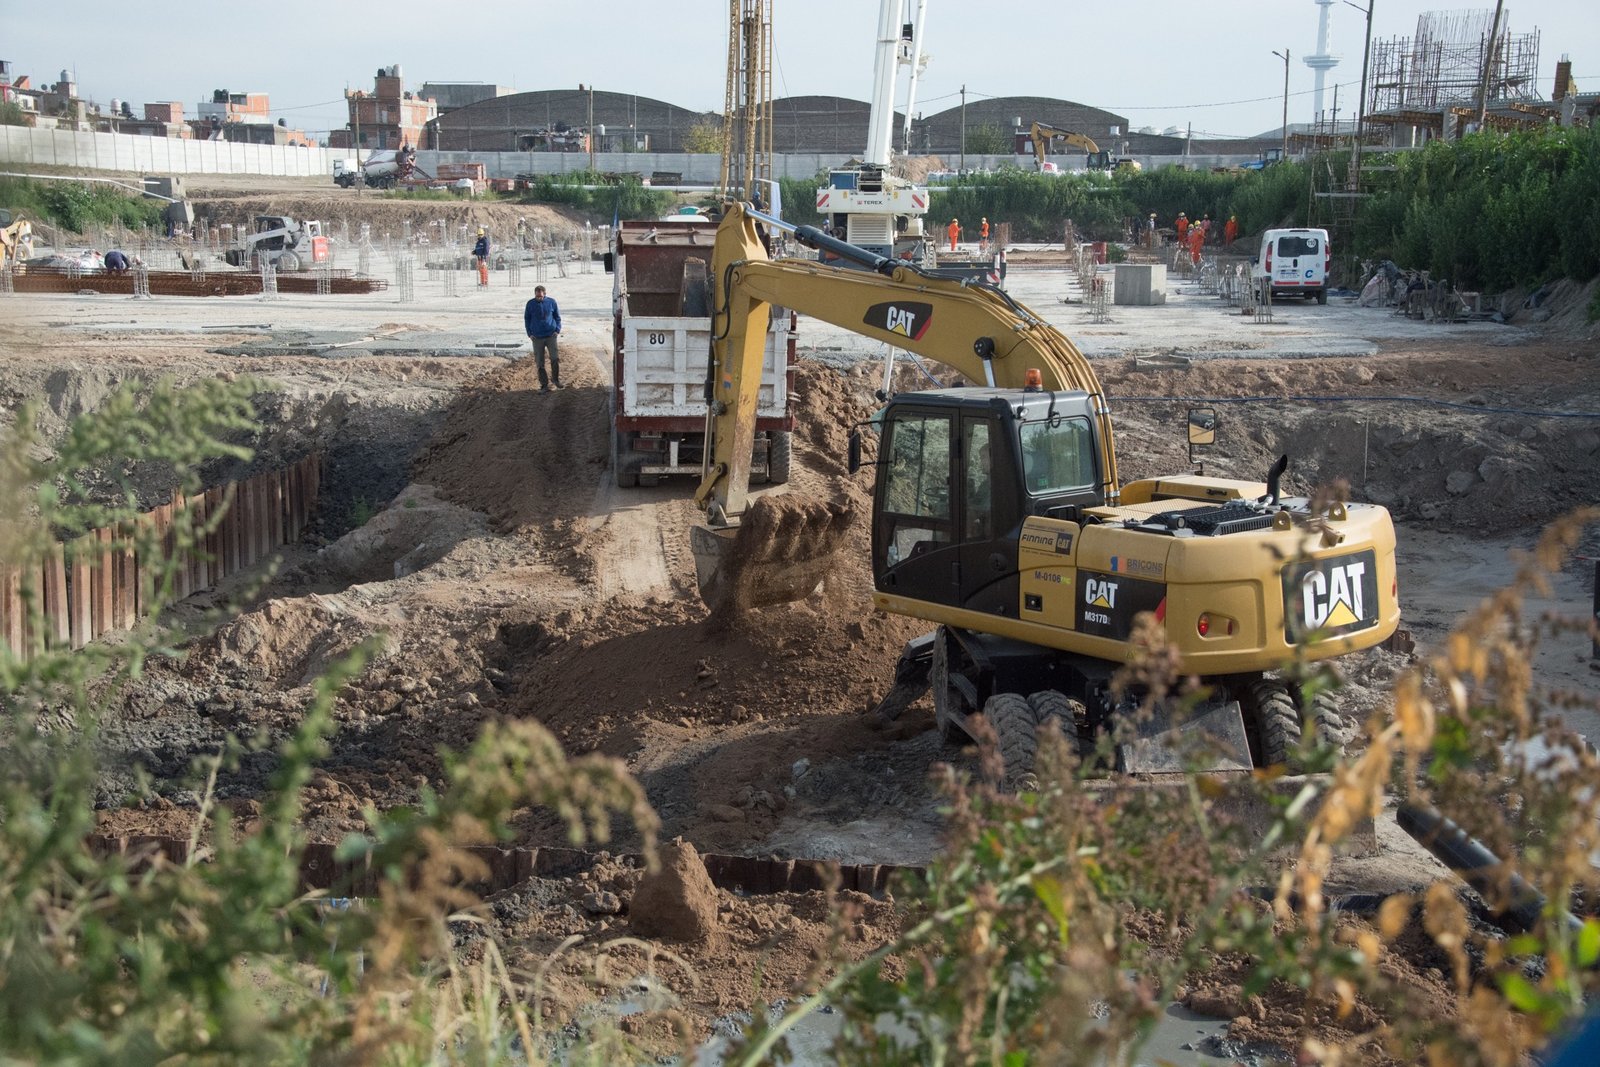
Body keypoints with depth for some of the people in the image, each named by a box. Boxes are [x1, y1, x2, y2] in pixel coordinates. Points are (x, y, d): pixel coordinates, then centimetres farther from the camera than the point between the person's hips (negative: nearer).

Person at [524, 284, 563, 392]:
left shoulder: (551, 302, -1)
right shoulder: (530, 304, -1)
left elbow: (557, 317, 9)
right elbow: (526, 319, 9)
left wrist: (558, 330, -2)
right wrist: (529, 333, 0)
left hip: (551, 336, -1)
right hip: (537, 338, 1)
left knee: (555, 358, -12)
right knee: (540, 363, 2)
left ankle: (555, 378, 10)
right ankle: (544, 384, 11)